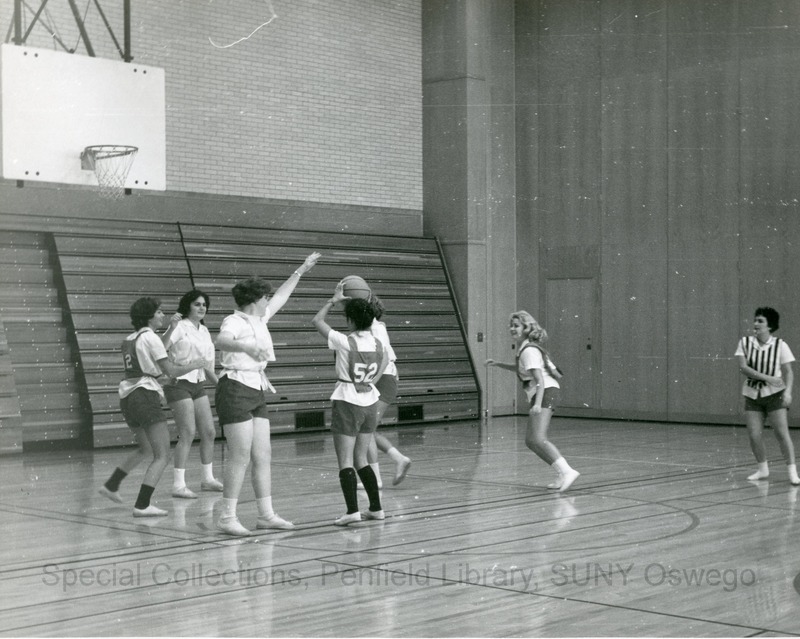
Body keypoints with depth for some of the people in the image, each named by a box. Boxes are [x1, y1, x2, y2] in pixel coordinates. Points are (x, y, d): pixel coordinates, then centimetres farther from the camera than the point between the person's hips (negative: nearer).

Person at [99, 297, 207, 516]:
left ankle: (111, 486, 33)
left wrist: (161, 378, 29)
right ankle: (142, 505, -15)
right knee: (162, 455, -7)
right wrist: (194, 365, 3)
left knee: (145, 449, 28)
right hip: (145, 397, -9)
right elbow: (170, 370, -11)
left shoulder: (129, 340, 16)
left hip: (127, 397, 9)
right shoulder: (150, 338, -9)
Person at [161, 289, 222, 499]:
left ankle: (208, 478, 21)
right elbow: (162, 347, -25)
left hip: (198, 385, 8)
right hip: (179, 384, -8)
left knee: (209, 432, 8)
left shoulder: (204, 331, 14)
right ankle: (178, 485, -7)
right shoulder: (181, 327, -9)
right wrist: (171, 328, -40)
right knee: (187, 434, -12)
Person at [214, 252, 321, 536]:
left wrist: (301, 271, 34)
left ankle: (266, 514, 11)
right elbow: (222, 341, -34)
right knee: (240, 456, -10)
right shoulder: (234, 321, -11)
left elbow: (281, 296, 30)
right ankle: (227, 517, -5)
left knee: (263, 456, 7)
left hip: (256, 392, 9)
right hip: (236, 389, -9)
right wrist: (247, 346, -54)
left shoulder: (259, 319, 15)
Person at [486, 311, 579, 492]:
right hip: (538, 395, 10)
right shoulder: (523, 348, 16)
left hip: (545, 392, -10)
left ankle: (567, 471, -29)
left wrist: (538, 403, -33)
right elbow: (521, 369, 36)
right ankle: (562, 475, 11)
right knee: (530, 441, 11)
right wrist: (498, 364, 30)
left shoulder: (529, 351, -12)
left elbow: (539, 379, -21)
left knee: (538, 439, -23)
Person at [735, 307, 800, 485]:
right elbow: (743, 367, -12)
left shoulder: (780, 345, -7)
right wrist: (767, 377, -22)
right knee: (754, 435, -2)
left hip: (775, 394, -2)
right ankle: (763, 469, 19)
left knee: (782, 433, -11)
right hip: (752, 395, 2)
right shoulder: (745, 343, -3)